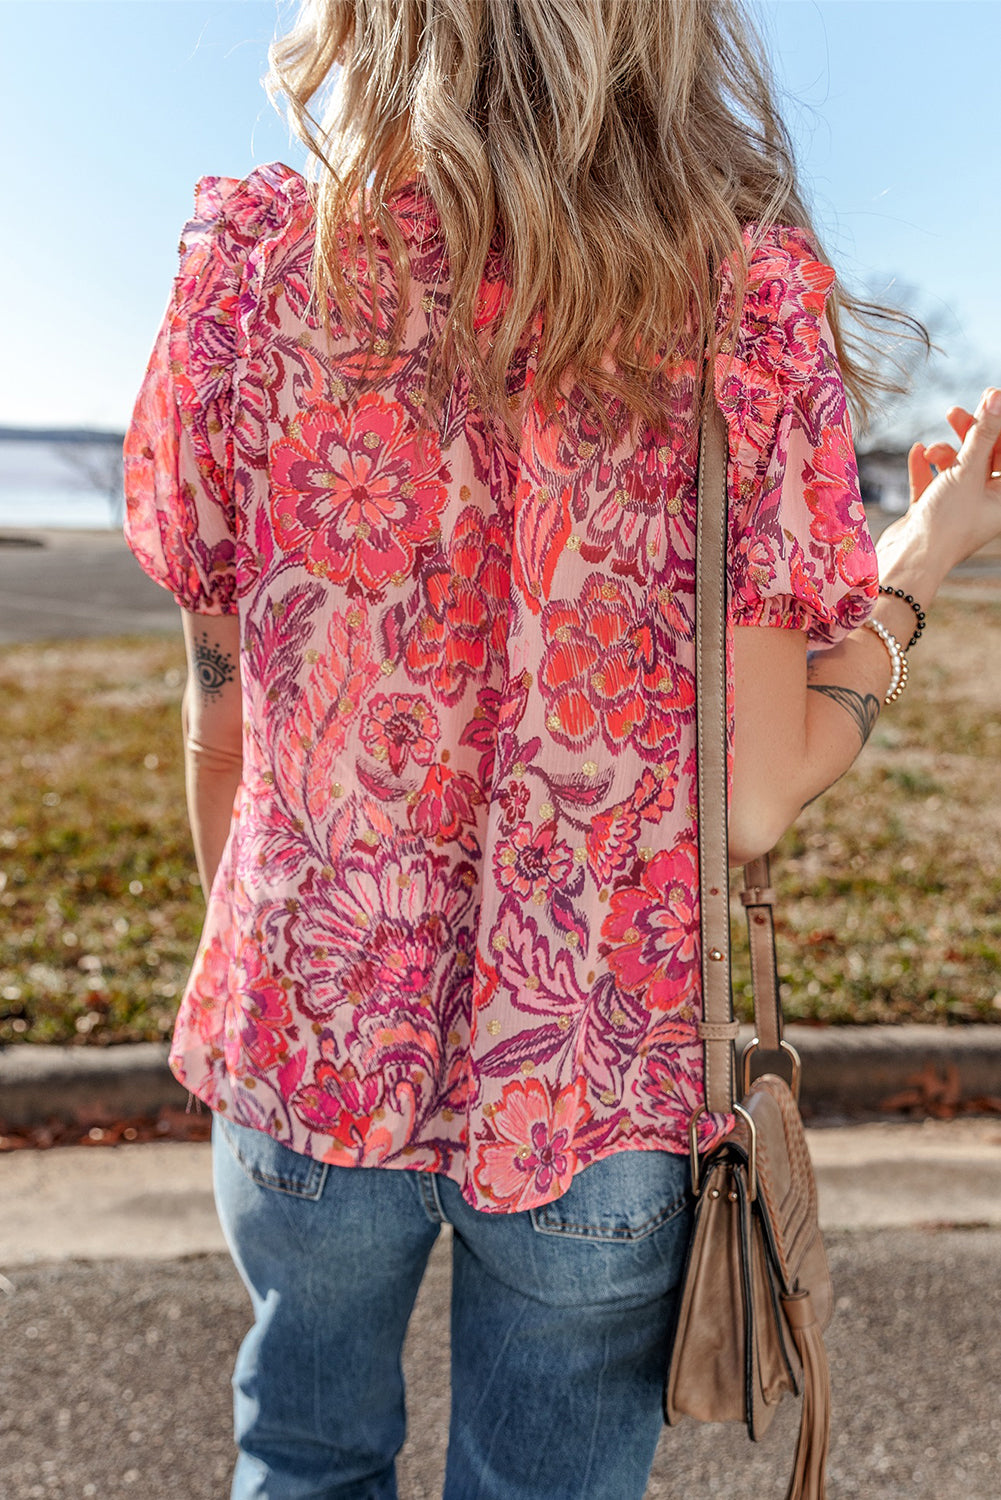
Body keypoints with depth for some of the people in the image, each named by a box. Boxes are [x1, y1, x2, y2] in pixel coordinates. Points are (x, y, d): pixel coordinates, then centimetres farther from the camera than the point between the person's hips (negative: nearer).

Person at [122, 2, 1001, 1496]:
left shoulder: (251, 260, -9)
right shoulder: (753, 295, -13)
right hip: (606, 1085, 0)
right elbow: (757, 798, -14)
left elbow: (226, 716, -4)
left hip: (316, 1050, 2)